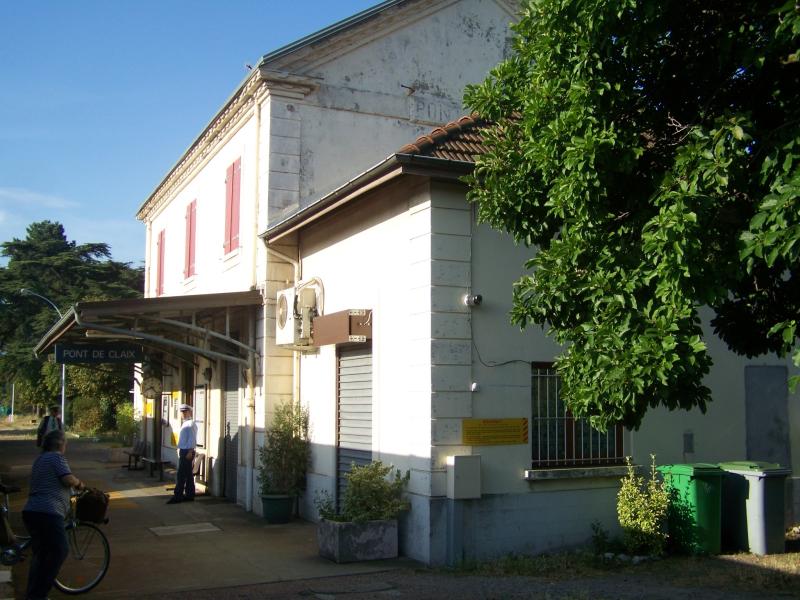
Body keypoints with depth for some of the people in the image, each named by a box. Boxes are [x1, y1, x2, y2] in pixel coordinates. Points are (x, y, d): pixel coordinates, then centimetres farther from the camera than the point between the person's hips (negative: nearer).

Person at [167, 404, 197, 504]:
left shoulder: (190, 424, -13)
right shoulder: (184, 424, 16)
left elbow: (192, 439, -19)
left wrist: (190, 452, -22)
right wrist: (179, 450, 18)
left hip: (187, 452, -10)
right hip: (183, 451, 10)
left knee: (181, 475, -8)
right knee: (188, 475, 12)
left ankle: (177, 496, -7)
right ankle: (189, 495, 17)